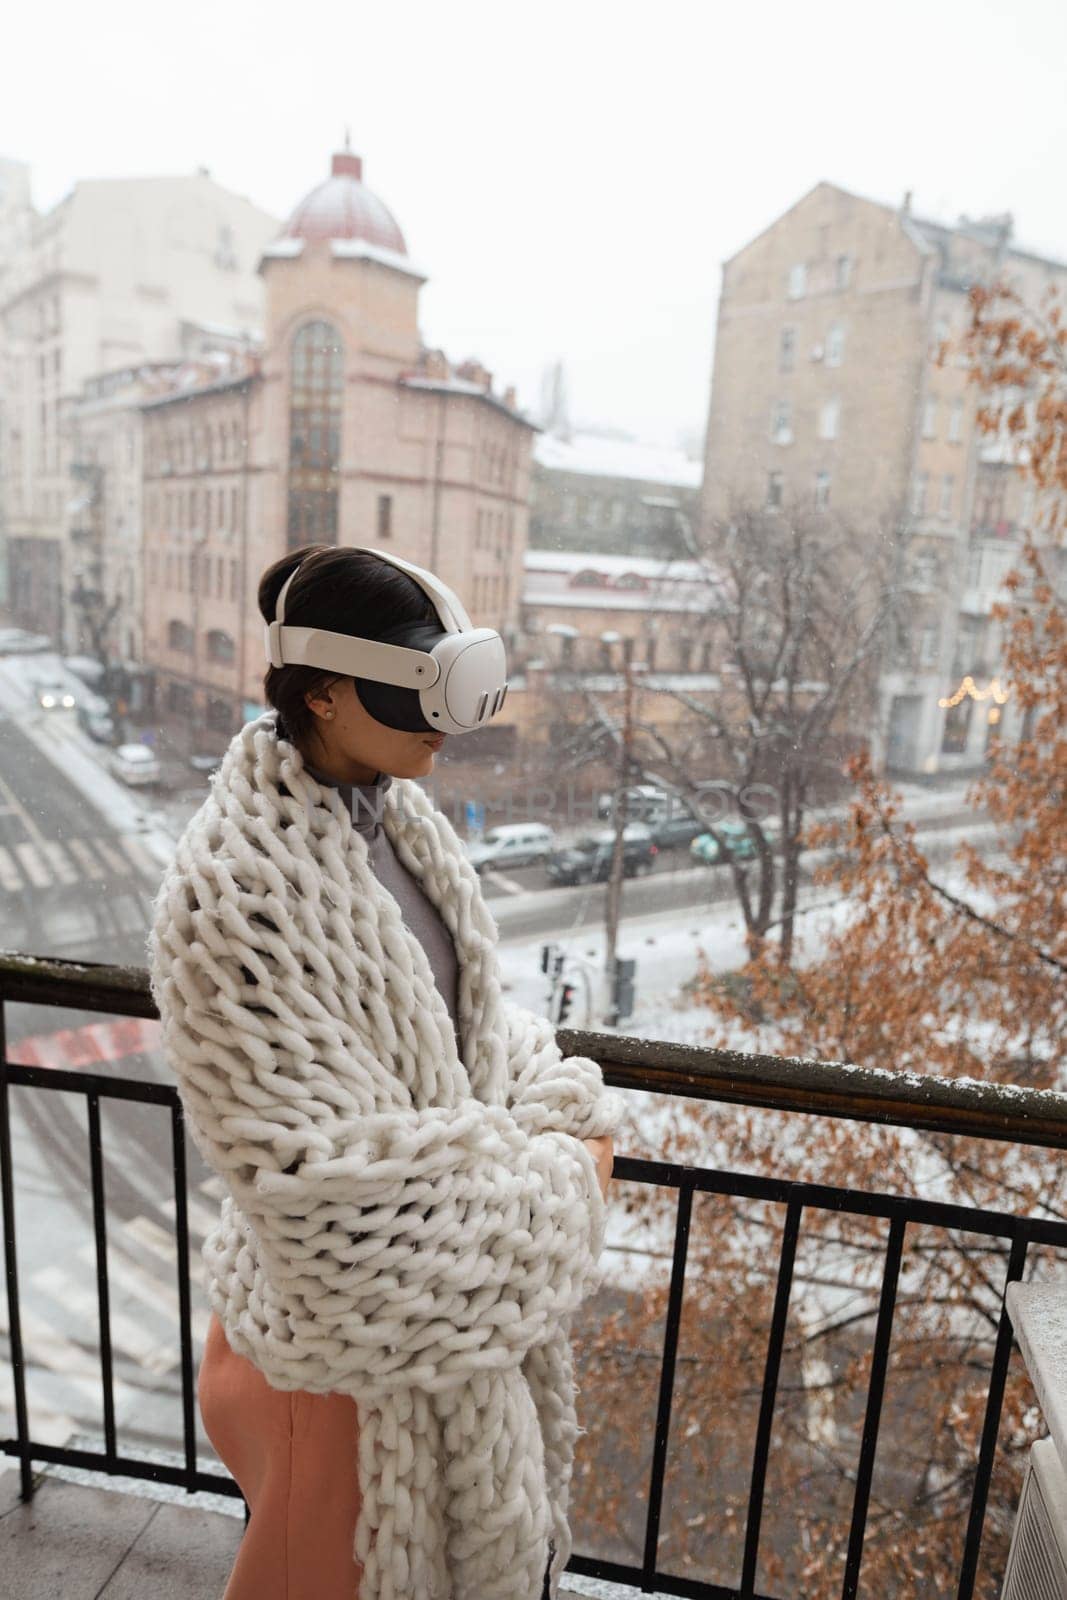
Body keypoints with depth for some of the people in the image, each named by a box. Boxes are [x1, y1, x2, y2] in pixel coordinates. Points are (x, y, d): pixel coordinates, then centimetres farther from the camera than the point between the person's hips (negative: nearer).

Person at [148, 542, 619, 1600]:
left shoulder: (399, 819, -4)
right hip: (358, 1305, -7)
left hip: (453, 1260, 7)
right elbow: (313, 1166, -28)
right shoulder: (236, 890, -29)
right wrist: (554, 1187, -19)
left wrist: (565, 1120, -13)